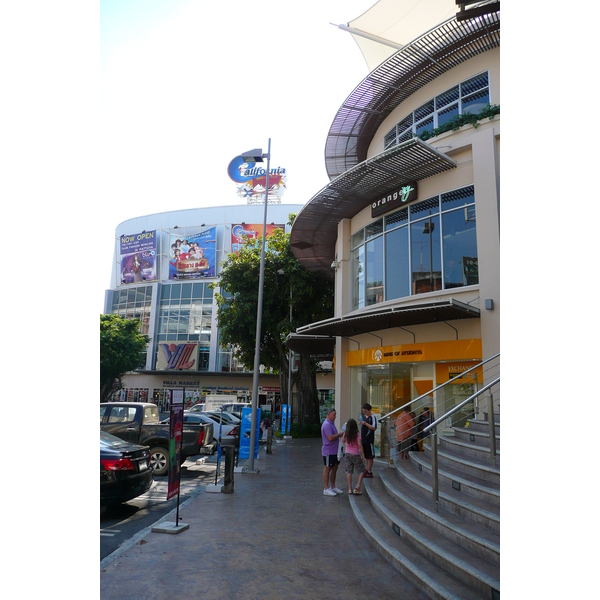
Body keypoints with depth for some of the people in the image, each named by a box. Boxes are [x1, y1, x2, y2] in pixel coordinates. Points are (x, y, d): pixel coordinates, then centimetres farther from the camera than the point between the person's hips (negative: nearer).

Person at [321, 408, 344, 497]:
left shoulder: (331, 423, 15)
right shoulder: (326, 424, -19)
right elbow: (330, 438, -25)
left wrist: (340, 435, 9)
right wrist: (340, 434, -15)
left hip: (334, 451, 10)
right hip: (328, 451, -10)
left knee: (334, 468, 15)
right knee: (327, 469, -1)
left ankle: (333, 487, 26)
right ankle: (326, 489, 6)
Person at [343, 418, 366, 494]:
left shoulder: (345, 434, -2)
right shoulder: (357, 434, -13)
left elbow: (343, 441, 17)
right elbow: (359, 445, -18)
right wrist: (363, 455, -13)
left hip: (347, 454, 4)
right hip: (355, 454, -4)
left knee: (349, 471, 8)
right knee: (361, 471, 7)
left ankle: (350, 489, 7)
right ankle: (358, 487, -6)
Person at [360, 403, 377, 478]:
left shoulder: (372, 417, -10)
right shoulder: (364, 417, 15)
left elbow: (374, 428, -20)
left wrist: (365, 423, -22)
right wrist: (361, 437, 14)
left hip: (369, 440, -8)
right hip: (364, 439, 8)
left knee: (370, 456, -2)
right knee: (366, 456, 13)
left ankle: (369, 472, 2)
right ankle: (367, 470, 21)